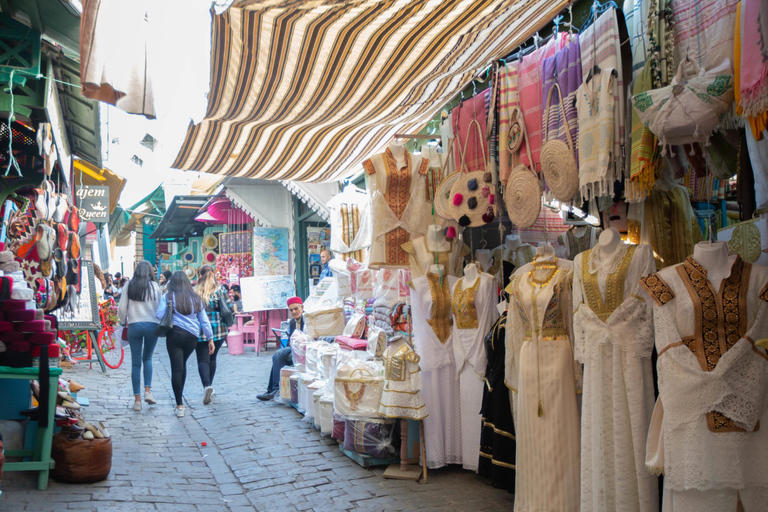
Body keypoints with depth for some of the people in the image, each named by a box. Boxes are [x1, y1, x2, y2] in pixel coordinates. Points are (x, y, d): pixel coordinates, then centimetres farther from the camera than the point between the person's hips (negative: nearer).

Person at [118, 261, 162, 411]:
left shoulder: (129, 286, 2)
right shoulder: (155, 286, -1)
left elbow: (122, 308, 4)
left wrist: (124, 322, 21)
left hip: (134, 326, 0)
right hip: (152, 325, 0)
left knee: (136, 363, 6)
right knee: (147, 358, 18)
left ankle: (137, 399, 5)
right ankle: (147, 391, 2)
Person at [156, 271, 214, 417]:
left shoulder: (168, 297, -1)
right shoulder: (196, 298, 9)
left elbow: (159, 315, -8)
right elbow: (204, 320, 9)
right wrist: (210, 339, 12)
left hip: (175, 334, -4)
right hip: (193, 336, 4)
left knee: (177, 368, -3)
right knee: (182, 364, 22)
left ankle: (179, 405, -7)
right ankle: (179, 398, 31)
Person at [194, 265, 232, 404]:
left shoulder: (194, 291, -2)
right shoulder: (220, 289, -1)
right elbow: (229, 308, -4)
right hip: (219, 329, 2)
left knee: (203, 359, 0)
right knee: (212, 357, 18)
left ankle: (207, 385, -21)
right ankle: (209, 386, 26)